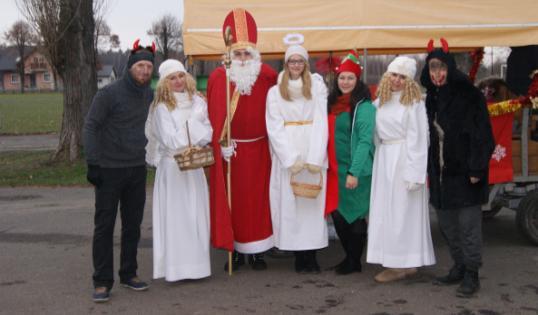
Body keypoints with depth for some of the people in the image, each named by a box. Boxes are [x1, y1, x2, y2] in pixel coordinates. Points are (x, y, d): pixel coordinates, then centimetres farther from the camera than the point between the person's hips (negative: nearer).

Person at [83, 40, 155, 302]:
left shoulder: (150, 96, 7)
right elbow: (91, 126, -10)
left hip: (137, 170, 5)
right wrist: (93, 163, -16)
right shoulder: (109, 94, -10)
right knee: (105, 226, 0)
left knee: (133, 224, 10)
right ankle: (102, 281, 6)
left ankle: (128, 274, 21)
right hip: (109, 170, -5)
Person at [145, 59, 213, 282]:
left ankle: (196, 262, 16)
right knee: (175, 215, -3)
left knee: (197, 214, 7)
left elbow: (208, 133, 5)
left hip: (194, 166, 5)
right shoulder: (161, 108, -6)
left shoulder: (197, 102, 7)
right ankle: (175, 267, 2)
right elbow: (170, 141, -14)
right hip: (172, 166, -5)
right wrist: (195, 136, -8)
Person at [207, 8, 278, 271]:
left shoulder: (267, 76, -2)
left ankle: (256, 251, 16)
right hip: (230, 148, 0)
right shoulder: (218, 77, -4)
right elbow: (215, 115, -6)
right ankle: (235, 250, 15)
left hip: (258, 148, 1)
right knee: (232, 199, 5)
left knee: (258, 197, 5)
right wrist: (221, 143, -14)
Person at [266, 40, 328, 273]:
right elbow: (274, 128, 1)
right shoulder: (275, 92, 8)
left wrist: (314, 158, -12)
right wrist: (291, 159, -10)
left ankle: (311, 253, 3)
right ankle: (299, 256, 3)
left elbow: (320, 124, -2)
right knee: (289, 202, -2)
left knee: (312, 201, -2)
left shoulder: (317, 88, 5)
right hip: (286, 155, 1)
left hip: (313, 154, 0)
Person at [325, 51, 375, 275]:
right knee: (337, 214, 9)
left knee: (354, 216, 4)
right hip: (335, 170, 6)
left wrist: (354, 172, -22)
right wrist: (327, 165, 6)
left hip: (356, 171, -6)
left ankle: (354, 261, 19)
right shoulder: (332, 103, 10)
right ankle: (350, 257, 26)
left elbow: (365, 141, -16)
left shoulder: (364, 106, -10)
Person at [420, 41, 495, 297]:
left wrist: (476, 168, -16)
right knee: (446, 224, 13)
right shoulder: (431, 98, 10)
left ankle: (471, 274, 9)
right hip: (440, 172, 7)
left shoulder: (469, 96, -8)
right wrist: (428, 168, 8)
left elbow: (481, 134, -11)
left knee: (468, 224, -2)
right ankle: (459, 268, 26)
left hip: (463, 171, -6)